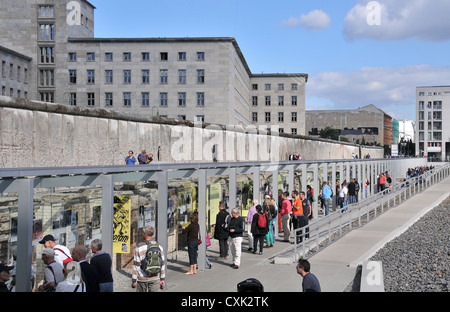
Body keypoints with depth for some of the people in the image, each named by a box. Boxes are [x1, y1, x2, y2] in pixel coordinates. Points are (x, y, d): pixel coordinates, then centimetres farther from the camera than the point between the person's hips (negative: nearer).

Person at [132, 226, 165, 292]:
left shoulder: (140, 246, -11)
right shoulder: (159, 246, 2)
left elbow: (136, 265, -11)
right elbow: (162, 264, 6)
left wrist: (133, 280, -5)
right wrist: (162, 279, 12)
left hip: (142, 279, -3)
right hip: (155, 278, 3)